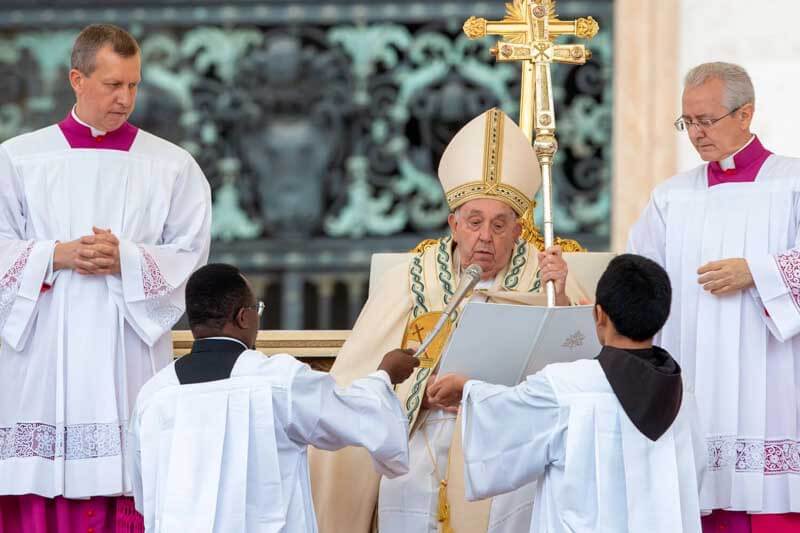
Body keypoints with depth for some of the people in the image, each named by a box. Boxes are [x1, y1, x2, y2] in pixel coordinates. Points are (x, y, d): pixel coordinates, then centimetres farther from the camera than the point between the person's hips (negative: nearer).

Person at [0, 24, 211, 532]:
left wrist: (126, 259, -13)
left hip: (128, 355, 0)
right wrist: (58, 256, -12)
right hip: (42, 355, 0)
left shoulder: (173, 166, 8)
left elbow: (191, 254, 3)